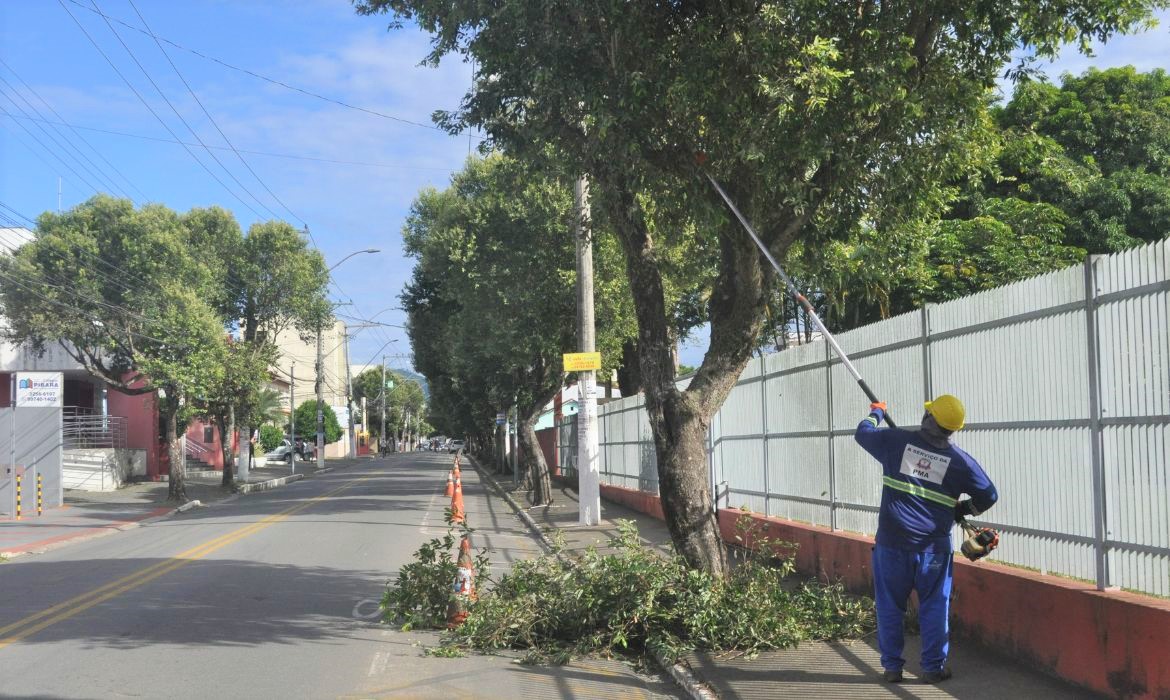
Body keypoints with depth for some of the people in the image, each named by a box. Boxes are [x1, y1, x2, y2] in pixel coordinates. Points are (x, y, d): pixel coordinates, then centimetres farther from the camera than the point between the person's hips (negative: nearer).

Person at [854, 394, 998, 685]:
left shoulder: (896, 441, -3)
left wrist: (876, 413, 35)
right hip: (934, 548, 0)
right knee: (934, 607, 10)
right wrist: (961, 510, 23)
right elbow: (988, 496, 7)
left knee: (890, 606, 10)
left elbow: (863, 433, 15)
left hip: (892, 543, 0)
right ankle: (933, 667, 13)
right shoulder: (960, 461, -2)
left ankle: (892, 666, 14)